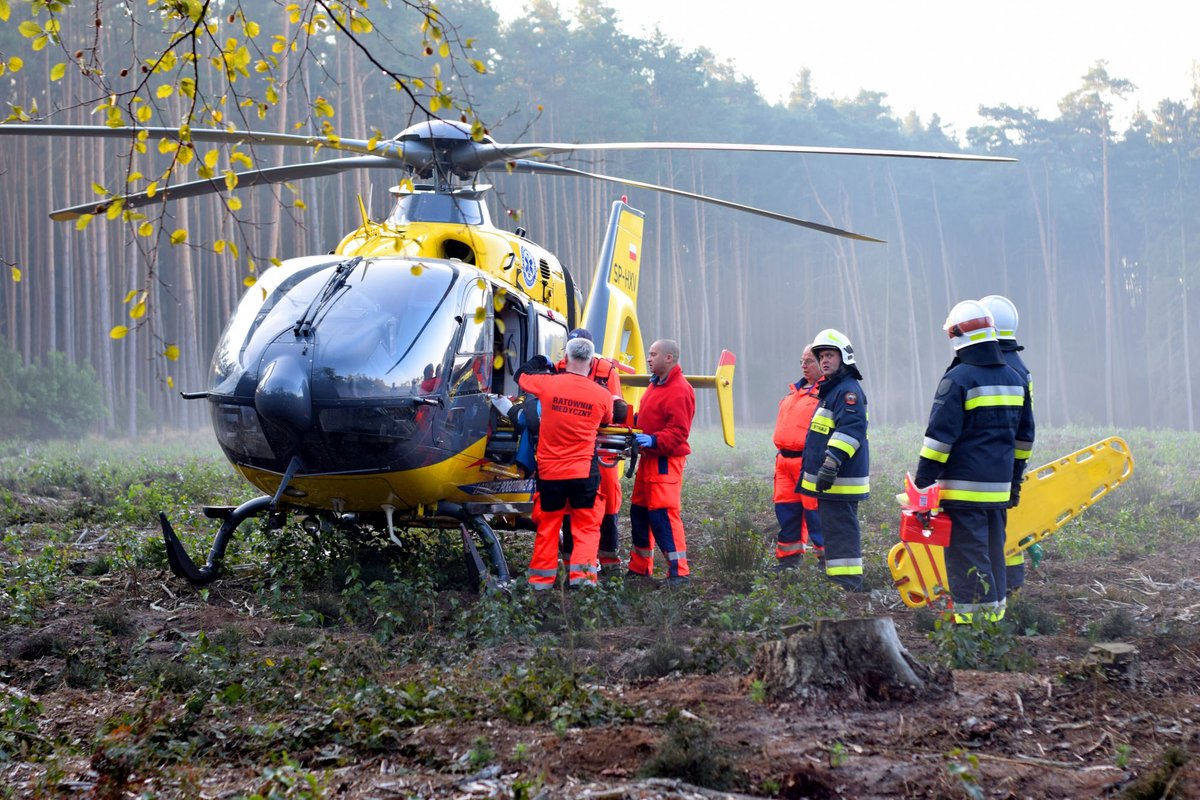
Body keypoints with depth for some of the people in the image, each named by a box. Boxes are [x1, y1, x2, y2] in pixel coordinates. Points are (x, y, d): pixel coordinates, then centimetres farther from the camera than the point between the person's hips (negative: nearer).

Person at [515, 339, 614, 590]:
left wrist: (540, 360, 31)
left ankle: (541, 580, 18)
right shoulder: (603, 396, -5)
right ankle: (581, 574, -4)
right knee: (586, 526, 8)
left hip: (549, 472, 1)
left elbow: (521, 375, 13)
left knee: (547, 527, 14)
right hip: (584, 472, -1)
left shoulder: (548, 384, -8)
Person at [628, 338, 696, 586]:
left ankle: (678, 572, -9)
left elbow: (678, 431, -21)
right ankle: (639, 568, 25)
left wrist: (653, 440, -31)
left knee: (663, 515, -13)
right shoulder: (656, 384, 17)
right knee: (639, 511, 15)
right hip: (648, 458, 11)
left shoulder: (679, 391, -16)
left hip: (666, 461, -11)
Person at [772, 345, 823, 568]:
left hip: (809, 463, -9)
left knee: (816, 516, -7)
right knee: (786, 513, 12)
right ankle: (788, 560, 19)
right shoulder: (796, 389, 21)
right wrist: (780, 454, 24)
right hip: (785, 460, 9)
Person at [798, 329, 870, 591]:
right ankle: (840, 583, 21)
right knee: (832, 529, 15)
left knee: (840, 532, -12)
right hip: (828, 480, 11)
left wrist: (832, 462, -32)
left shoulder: (849, 390, -12)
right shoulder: (831, 389, 22)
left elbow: (852, 428, -25)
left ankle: (847, 584, -12)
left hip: (840, 480, -11)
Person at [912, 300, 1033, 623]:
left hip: (963, 487, -7)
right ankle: (995, 613, 20)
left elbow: (939, 436, -14)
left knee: (966, 555, -4)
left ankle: (973, 615, -6)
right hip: (998, 487, 7)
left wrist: (923, 482, -11)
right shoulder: (1015, 379, 12)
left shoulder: (958, 379, -12)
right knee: (993, 552, 15)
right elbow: (1024, 433, 19)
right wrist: (1014, 477, 27)